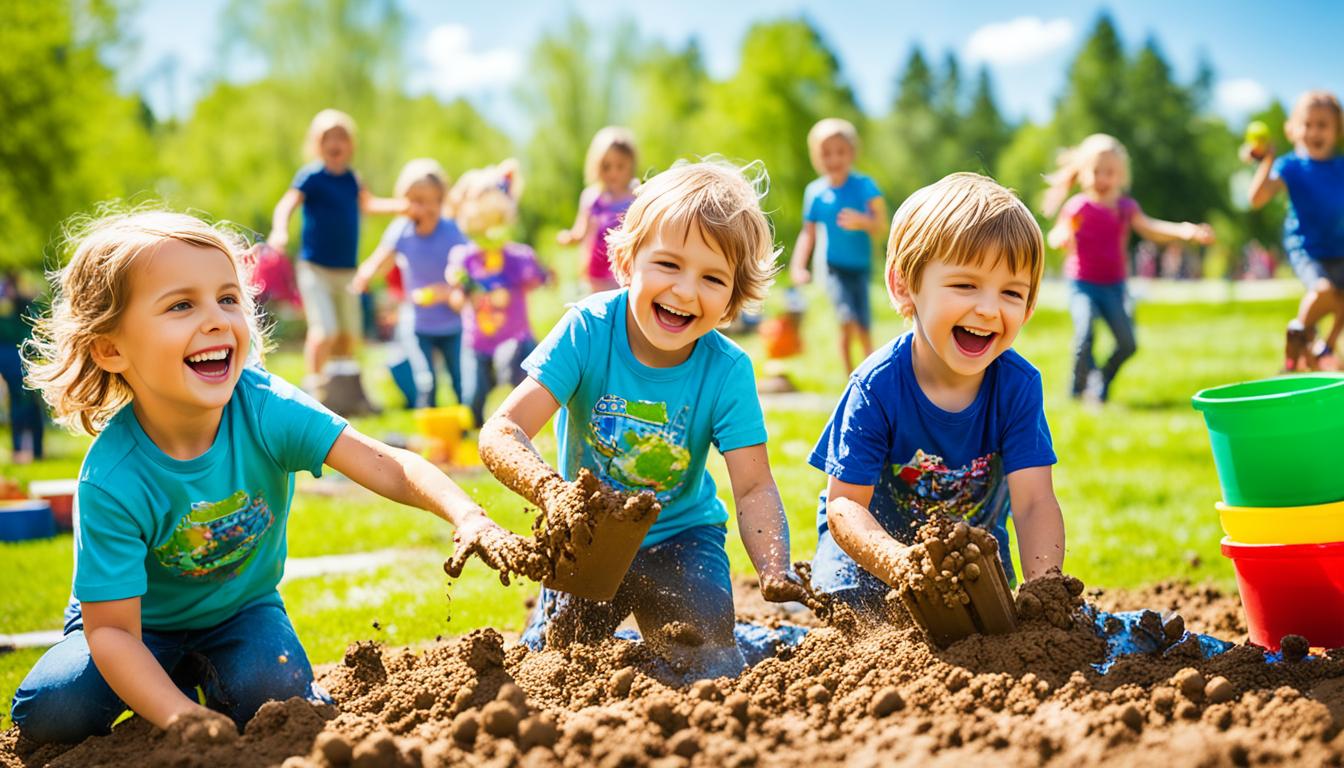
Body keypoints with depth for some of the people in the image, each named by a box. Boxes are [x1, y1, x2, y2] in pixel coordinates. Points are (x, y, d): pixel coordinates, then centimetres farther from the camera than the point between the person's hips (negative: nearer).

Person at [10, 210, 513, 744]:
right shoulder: (112, 481, -31)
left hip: (241, 608, 1)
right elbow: (111, 630, -29)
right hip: (143, 622, -1)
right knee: (49, 711, -22)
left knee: (273, 687, -28)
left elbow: (387, 468, -31)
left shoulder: (265, 408, -26)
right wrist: (182, 719, -41)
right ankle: (179, 685, 7)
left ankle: (206, 674, 8)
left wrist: (467, 517, -50)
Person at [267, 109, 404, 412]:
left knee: (350, 333, 12)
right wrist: (280, 230, -42)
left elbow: (367, 204, 25)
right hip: (316, 268, -6)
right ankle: (313, 387, -7)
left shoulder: (351, 178, 9)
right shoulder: (311, 176, -10)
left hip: (346, 271, 6)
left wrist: (404, 206, 17)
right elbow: (288, 203, -23)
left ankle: (345, 389, 29)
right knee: (325, 330, -19)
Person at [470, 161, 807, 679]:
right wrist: (552, 490, -52)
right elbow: (501, 432, -31)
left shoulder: (727, 371, -20)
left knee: (709, 671, -16)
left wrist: (775, 570, -41)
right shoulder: (587, 331, -24)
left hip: (681, 536, 0)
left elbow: (753, 489, -21)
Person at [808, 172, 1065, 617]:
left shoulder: (1018, 385, -22)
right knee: (853, 606, -23)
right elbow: (845, 502, -28)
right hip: (875, 533, -3)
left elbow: (1034, 503, -27)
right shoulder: (877, 386, -29)